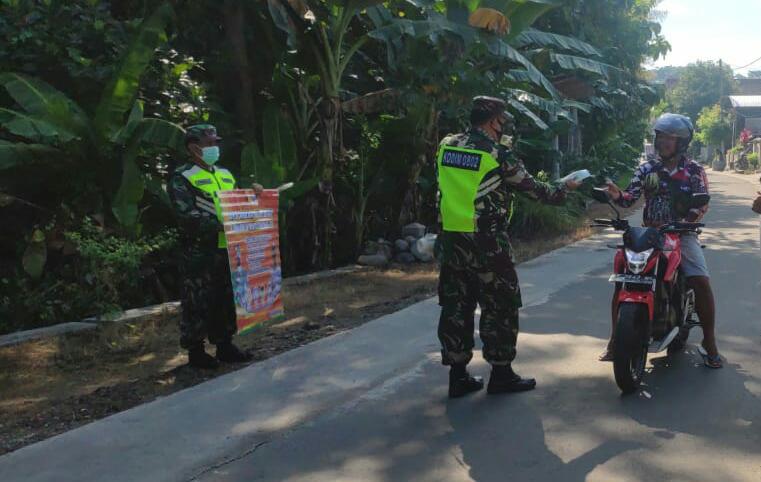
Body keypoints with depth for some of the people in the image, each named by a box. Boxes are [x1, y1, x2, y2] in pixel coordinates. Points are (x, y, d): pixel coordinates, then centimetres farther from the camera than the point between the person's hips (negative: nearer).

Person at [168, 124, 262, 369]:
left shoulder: (225, 174, 17)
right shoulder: (182, 178, -7)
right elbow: (187, 216, -17)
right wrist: (221, 226, -26)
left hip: (227, 249, 7)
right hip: (199, 253, -7)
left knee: (227, 300, 13)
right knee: (198, 303, 0)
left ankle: (225, 345, 24)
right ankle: (195, 351, 12)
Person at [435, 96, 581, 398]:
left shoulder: (446, 146, 6)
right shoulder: (497, 154, -9)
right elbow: (532, 188, 0)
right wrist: (564, 190, 16)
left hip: (450, 238, 6)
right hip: (486, 243, -6)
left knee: (455, 306, 10)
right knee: (499, 307, 6)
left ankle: (458, 375, 16)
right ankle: (501, 374, 14)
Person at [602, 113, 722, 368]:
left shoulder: (694, 171, 2)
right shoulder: (647, 169, 6)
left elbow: (701, 204, -6)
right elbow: (630, 197, -4)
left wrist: (678, 224, -22)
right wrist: (617, 194, -27)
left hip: (681, 233, -1)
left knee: (701, 282, -18)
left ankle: (709, 342, -2)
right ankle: (615, 339, -3)